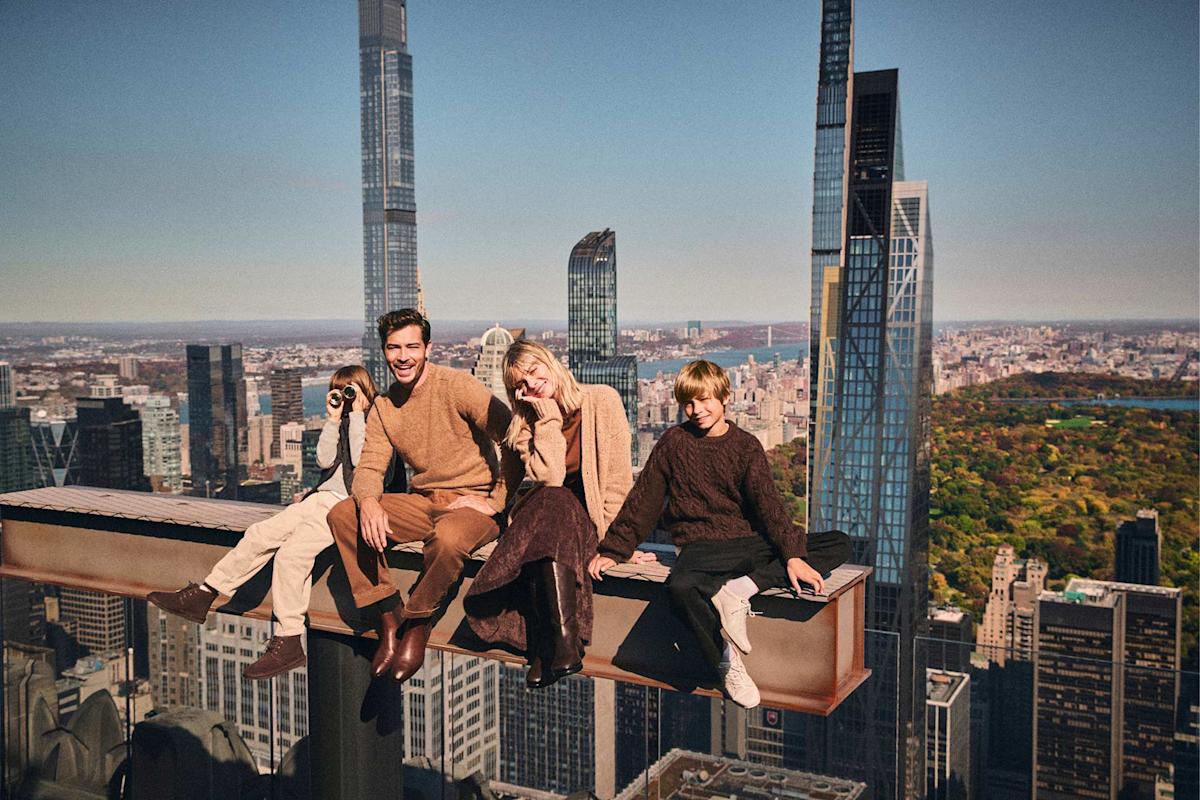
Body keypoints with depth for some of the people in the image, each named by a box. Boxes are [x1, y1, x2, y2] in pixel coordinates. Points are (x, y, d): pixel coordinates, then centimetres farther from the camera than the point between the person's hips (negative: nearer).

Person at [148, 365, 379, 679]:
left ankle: (288, 643, -18)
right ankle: (203, 594, 5)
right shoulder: (342, 424, 20)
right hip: (322, 498, 8)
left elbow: (360, 460, -17)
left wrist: (357, 414, -11)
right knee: (259, 535, -4)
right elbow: (324, 460, 6)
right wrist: (333, 419, -1)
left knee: (290, 554, -24)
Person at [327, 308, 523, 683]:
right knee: (341, 515, -13)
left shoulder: (457, 387, -12)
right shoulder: (383, 407, 8)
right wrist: (368, 502, -21)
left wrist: (496, 503, -17)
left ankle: (417, 624, -12)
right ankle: (389, 617, -11)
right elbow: (369, 467, 3)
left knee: (448, 537, -40)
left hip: (472, 503, -6)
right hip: (423, 501, 6)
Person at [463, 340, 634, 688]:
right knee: (551, 502, -32)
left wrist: (603, 537, -14)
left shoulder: (602, 401, -2)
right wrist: (549, 418, -9)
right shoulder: (528, 422, 8)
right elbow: (548, 478, -10)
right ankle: (564, 643, -39)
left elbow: (619, 479, -6)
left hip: (595, 516, -2)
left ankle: (546, 646, -36)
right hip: (553, 511, 3)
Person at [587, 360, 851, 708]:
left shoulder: (746, 446, 6)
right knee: (681, 587, -40)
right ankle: (728, 662, -21)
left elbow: (768, 502, -5)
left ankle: (740, 589, -29)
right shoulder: (674, 442, 5)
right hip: (702, 545, -3)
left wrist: (793, 555, -19)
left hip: (750, 541, 3)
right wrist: (613, 549, 6)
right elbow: (643, 500, 9)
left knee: (839, 543, -15)